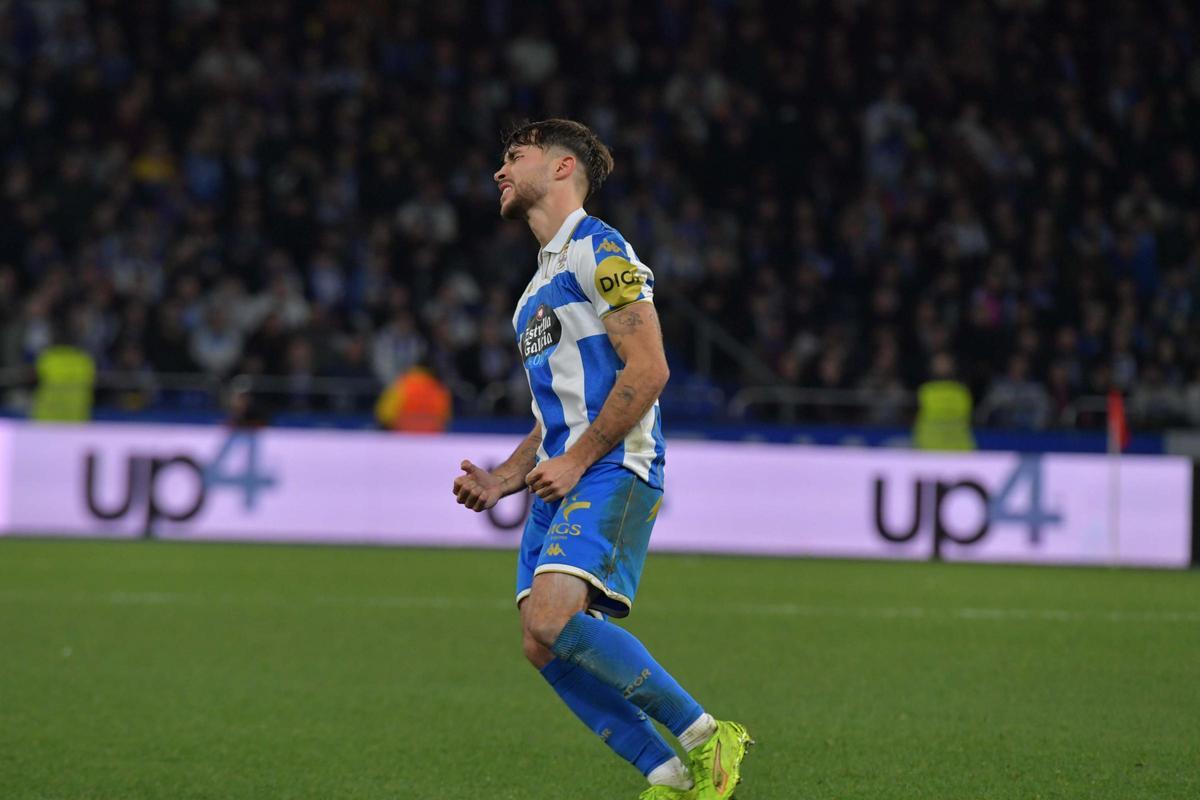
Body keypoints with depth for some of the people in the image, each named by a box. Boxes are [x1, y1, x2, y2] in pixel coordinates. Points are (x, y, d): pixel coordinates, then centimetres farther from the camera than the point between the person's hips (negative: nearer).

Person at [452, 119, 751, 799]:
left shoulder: (600, 249, -3)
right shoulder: (540, 284, 26)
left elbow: (648, 368, -14)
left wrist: (576, 460, -16)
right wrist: (502, 482, 16)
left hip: (613, 470, -9)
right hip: (559, 485, 9)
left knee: (553, 620, -27)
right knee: (546, 647, -5)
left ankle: (706, 737, -16)